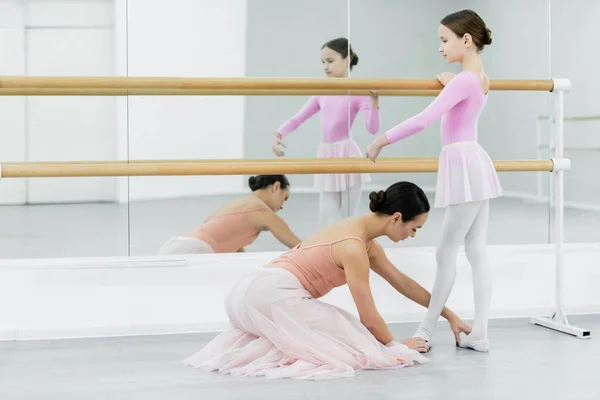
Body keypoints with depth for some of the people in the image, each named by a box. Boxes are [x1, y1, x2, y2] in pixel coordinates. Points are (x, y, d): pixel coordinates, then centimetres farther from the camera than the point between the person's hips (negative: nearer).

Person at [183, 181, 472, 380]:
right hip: (272, 295, -9)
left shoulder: (362, 236, 15)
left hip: (254, 293, 9)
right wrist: (396, 345, 10)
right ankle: (266, 352, -10)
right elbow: (369, 318, -9)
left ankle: (252, 343, 3)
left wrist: (450, 316, 30)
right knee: (353, 335, -3)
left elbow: (402, 282, 26)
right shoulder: (354, 247, -14)